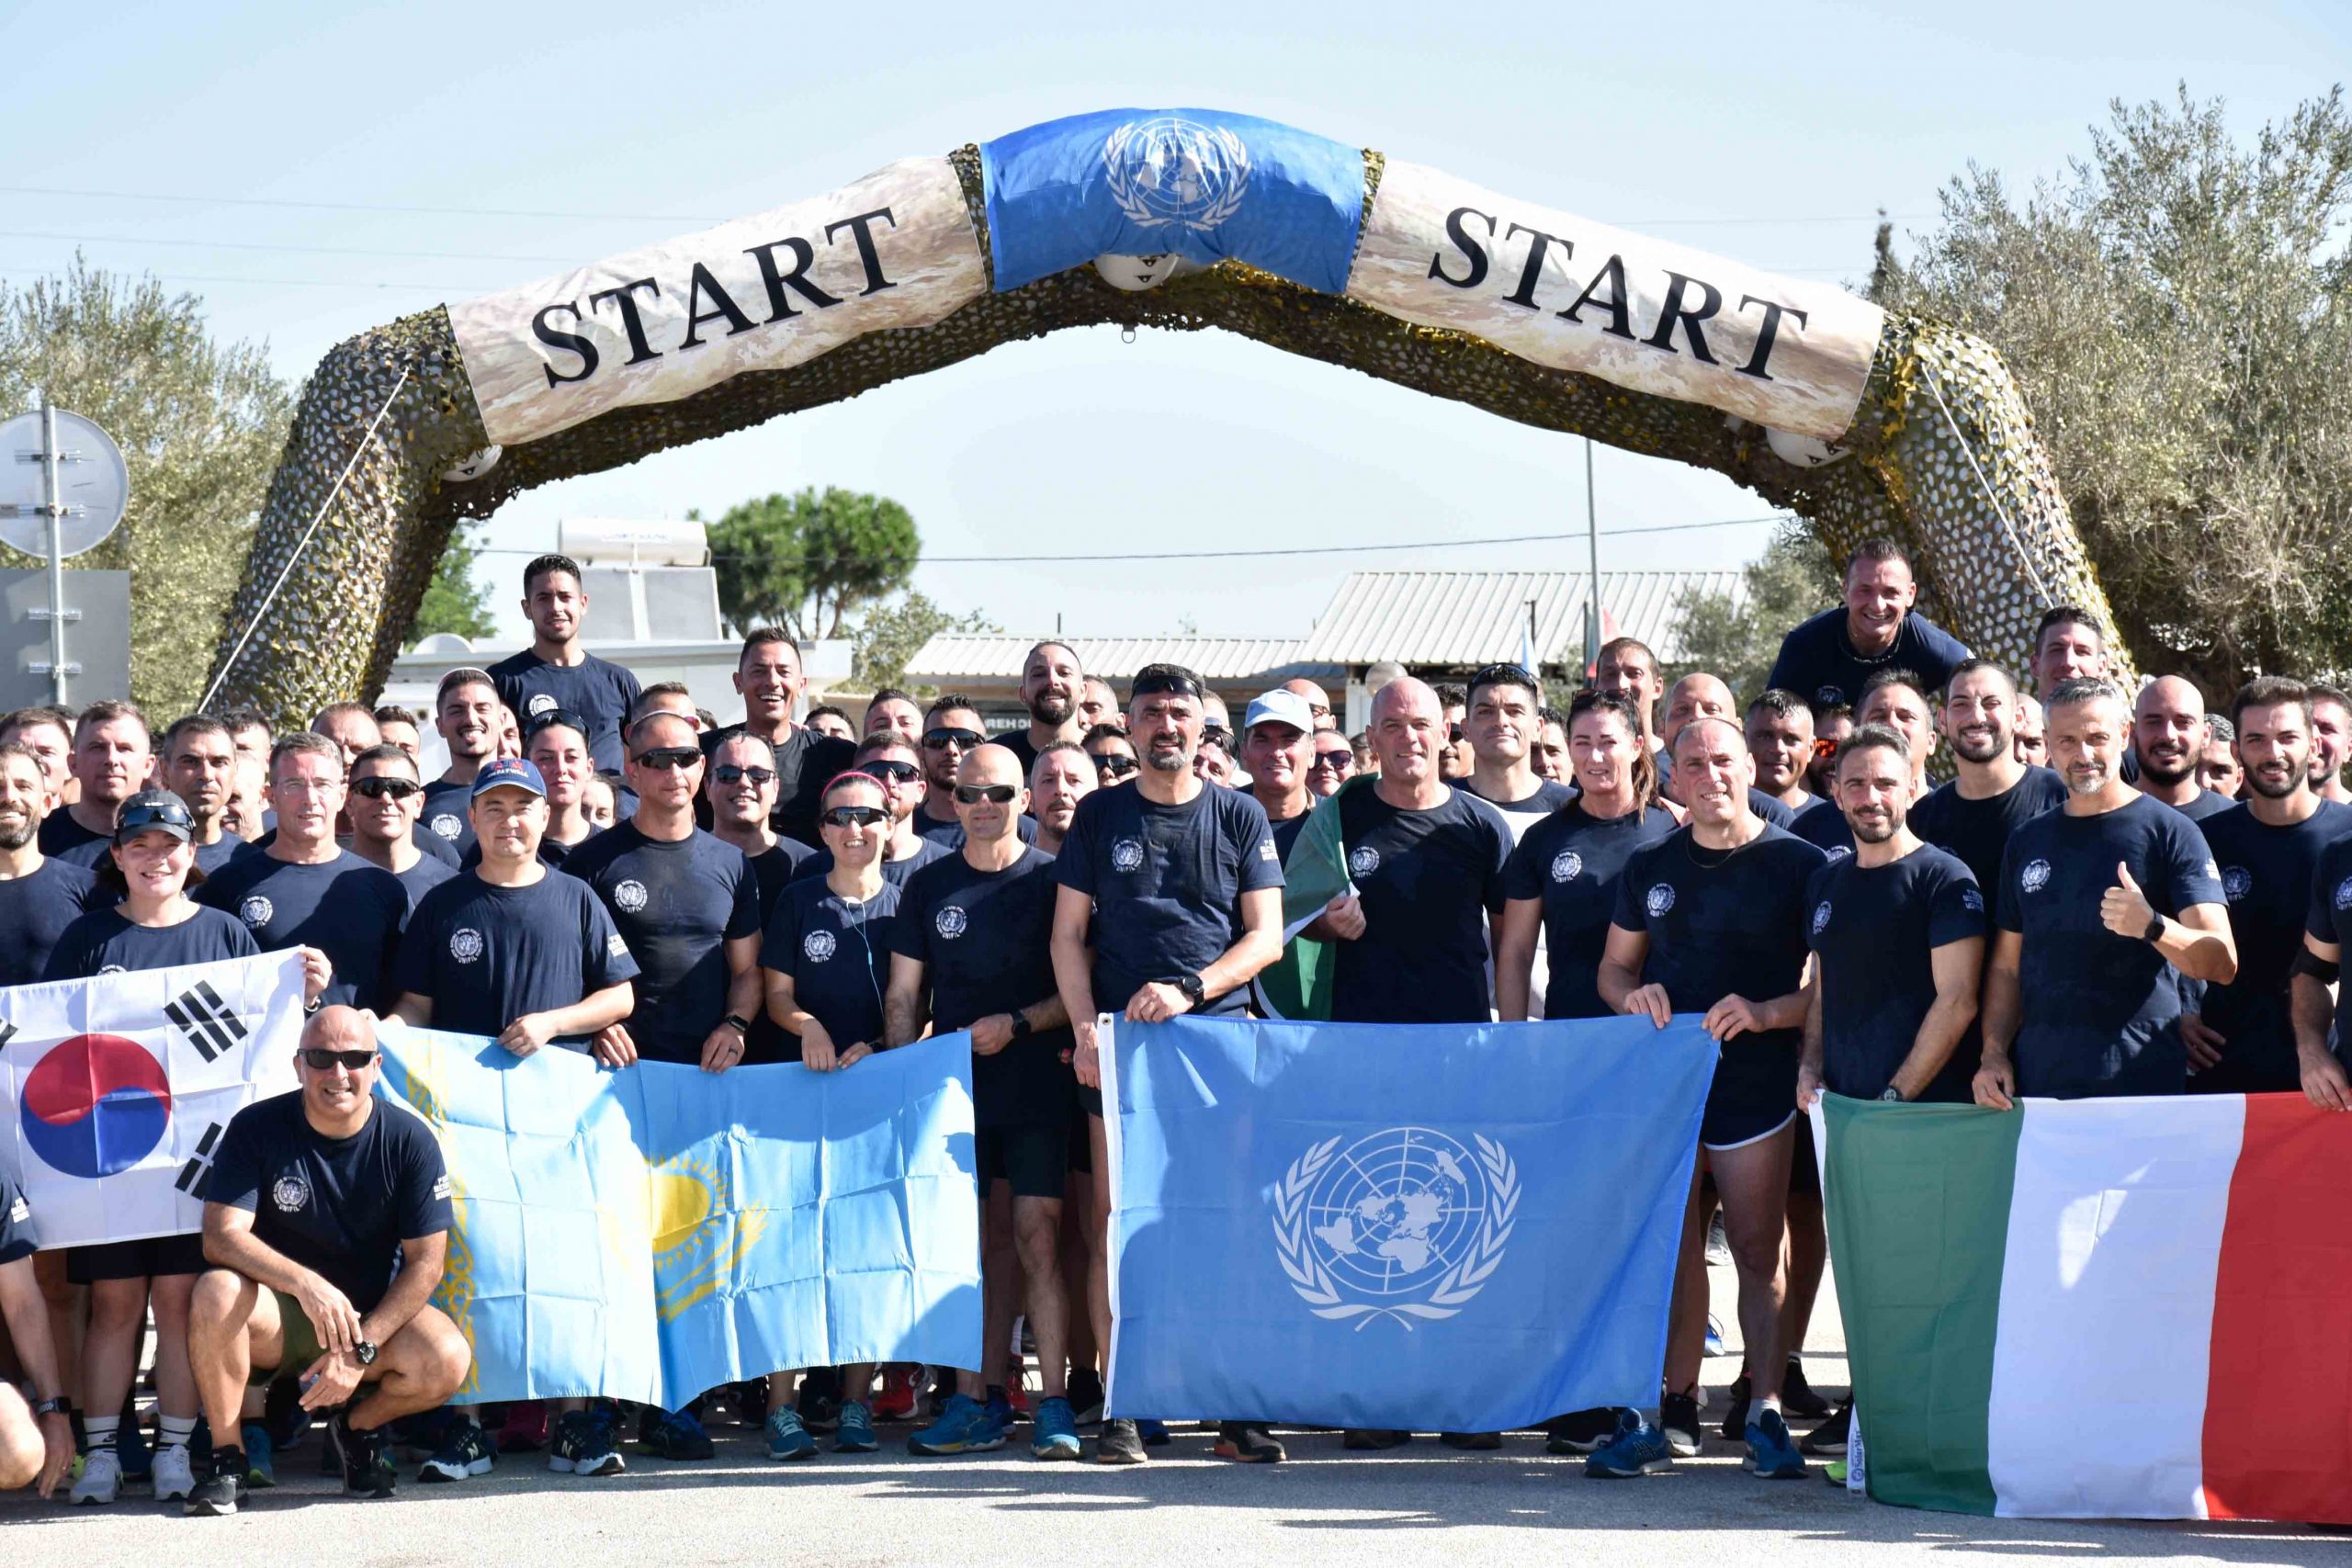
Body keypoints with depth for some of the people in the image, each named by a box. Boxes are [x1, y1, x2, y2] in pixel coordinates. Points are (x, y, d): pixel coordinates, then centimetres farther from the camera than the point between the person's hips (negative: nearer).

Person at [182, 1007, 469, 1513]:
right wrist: (304, 1282, -38)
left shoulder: (409, 1139, -8)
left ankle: (359, 1424, 6)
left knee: (447, 1360, -29)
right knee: (217, 1292, -33)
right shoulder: (257, 1129, -9)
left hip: (378, 1314, 1)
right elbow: (222, 1236, -20)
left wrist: (361, 1350, -21)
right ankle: (226, 1461, -17)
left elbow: (426, 1261, -9)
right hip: (276, 1319, -1)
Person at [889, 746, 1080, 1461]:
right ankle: (975, 1401, 8)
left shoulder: (1052, 880, 2)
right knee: (975, 1246, 5)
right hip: (955, 1084, 3)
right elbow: (904, 993, 13)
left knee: (1038, 1236, -10)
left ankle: (1054, 1404, -9)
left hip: (1035, 1086, -3)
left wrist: (1018, 1024, -15)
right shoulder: (929, 886, 11)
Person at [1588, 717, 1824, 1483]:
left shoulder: (1797, 865, -1)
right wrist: (1632, 995, -3)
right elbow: (1614, 966, 20)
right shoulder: (1650, 868, 12)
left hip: (1755, 1084, -4)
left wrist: (1767, 1012, -19)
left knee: (1758, 1252, -2)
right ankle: (1673, 1410, 11)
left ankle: (1765, 1412, 2)